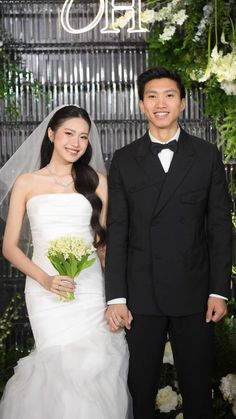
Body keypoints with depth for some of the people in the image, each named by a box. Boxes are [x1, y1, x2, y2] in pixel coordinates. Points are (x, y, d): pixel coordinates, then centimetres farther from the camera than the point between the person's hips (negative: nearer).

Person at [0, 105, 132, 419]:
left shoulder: (97, 182, 9)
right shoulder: (26, 183, 7)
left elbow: (104, 240, 11)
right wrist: (44, 279, -11)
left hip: (89, 287, 1)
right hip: (45, 290, -1)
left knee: (96, 362, -9)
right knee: (65, 362, -11)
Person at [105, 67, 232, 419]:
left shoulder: (207, 156, 4)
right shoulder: (124, 160, 5)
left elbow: (220, 227, 3)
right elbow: (117, 232, 2)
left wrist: (219, 290, -3)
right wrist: (115, 297, -4)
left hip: (195, 293, 0)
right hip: (140, 294, 0)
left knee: (197, 389, 10)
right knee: (140, 390, 10)